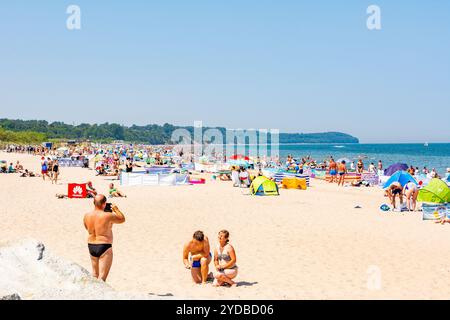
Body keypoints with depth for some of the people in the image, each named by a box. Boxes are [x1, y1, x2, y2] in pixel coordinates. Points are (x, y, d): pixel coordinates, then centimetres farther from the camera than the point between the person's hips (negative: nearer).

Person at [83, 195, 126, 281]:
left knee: (94, 273, 24)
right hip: (104, 248, -6)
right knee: (102, 277, -2)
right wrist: (116, 209, 13)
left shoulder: (87, 216, -3)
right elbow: (122, 219, -3)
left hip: (91, 246, 6)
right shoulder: (107, 216, -19)